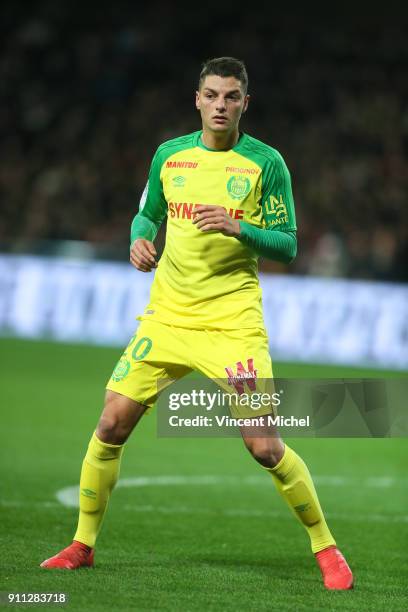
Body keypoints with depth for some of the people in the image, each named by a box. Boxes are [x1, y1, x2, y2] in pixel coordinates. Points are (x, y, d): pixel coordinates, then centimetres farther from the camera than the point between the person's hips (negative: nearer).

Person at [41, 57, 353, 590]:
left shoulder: (266, 163, -4)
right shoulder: (170, 156, 7)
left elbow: (287, 246, -4)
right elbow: (147, 215, 22)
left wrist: (238, 228, -21)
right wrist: (140, 239, 0)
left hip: (234, 321, -4)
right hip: (167, 316, 4)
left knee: (265, 447, -11)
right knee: (111, 427, -2)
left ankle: (326, 549, 6)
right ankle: (83, 544, 15)